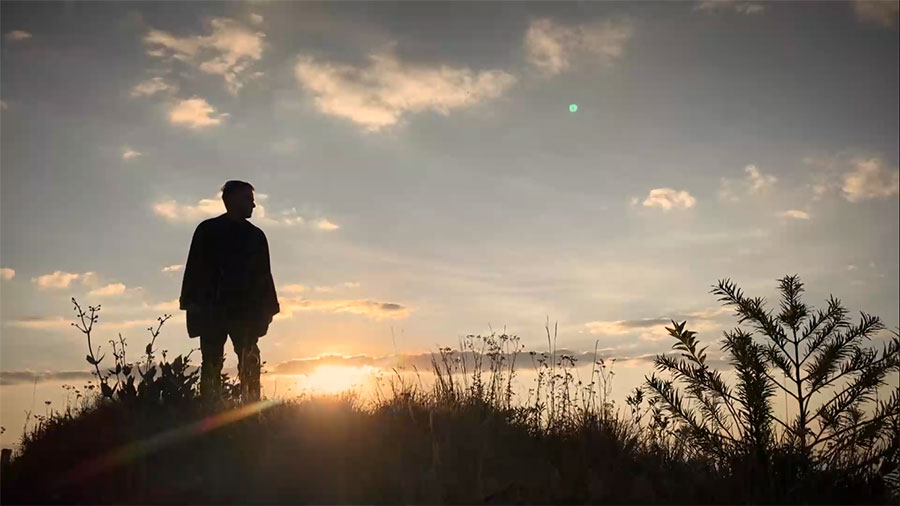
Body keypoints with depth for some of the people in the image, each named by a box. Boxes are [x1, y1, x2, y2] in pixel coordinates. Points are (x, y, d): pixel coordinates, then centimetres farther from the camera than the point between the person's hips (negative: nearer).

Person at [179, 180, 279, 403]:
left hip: (247, 310, 3)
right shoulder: (208, 230, 7)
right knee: (212, 362, -3)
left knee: (250, 364, -5)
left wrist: (267, 307, 9)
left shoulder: (256, 235, 16)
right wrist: (193, 301, -7)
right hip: (213, 309, -2)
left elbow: (264, 274, 16)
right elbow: (194, 268, 2)